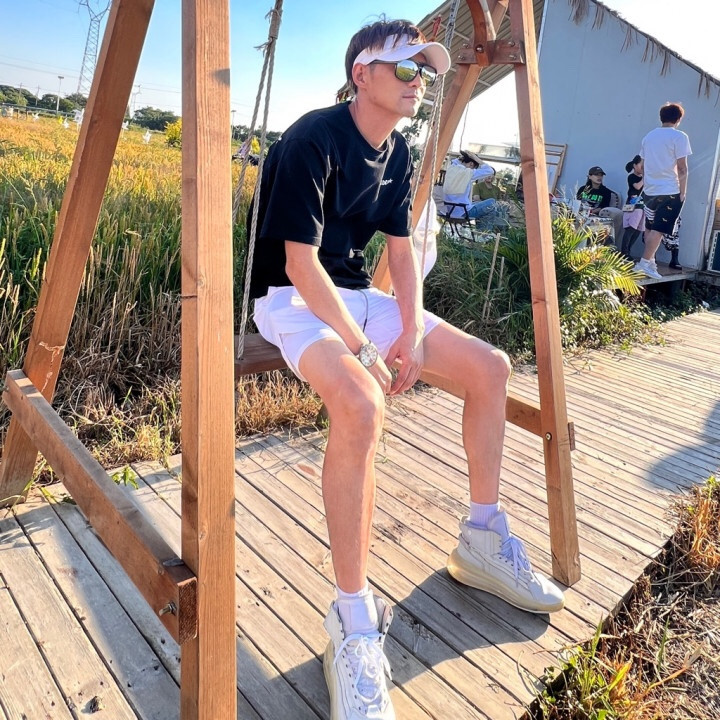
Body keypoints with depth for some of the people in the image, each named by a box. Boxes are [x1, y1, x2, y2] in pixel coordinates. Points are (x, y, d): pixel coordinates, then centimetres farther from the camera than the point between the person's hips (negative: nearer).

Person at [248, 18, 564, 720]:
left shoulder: (396, 151, 8)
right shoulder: (313, 139, -16)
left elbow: (401, 245, 9)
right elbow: (301, 261, -21)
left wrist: (413, 331, -6)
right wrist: (362, 349, -23)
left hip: (356, 294, 8)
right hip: (292, 297, -8)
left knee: (490, 367, 0)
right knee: (359, 404, -39)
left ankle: (482, 539, 13)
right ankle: (352, 618, -24)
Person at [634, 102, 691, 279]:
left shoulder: (649, 136, 10)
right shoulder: (679, 136, -9)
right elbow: (682, 168, -12)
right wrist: (682, 192, -6)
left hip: (650, 190, 6)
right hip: (670, 192, -6)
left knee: (650, 228, 14)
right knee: (659, 229, -6)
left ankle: (650, 261, 18)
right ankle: (644, 263, -12)